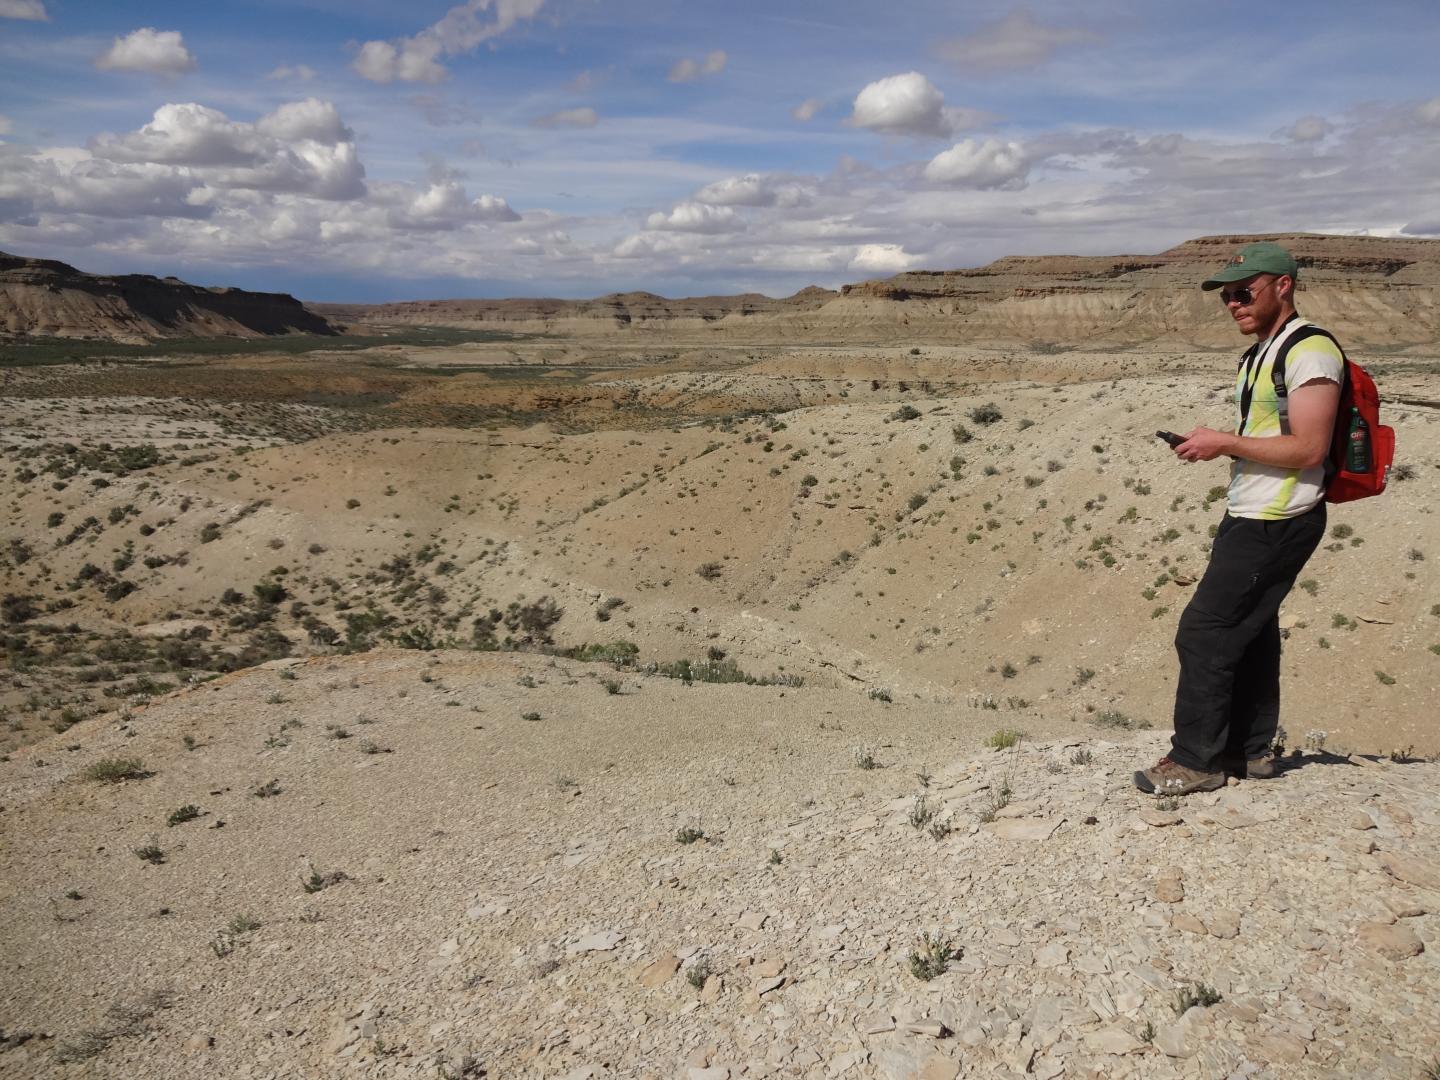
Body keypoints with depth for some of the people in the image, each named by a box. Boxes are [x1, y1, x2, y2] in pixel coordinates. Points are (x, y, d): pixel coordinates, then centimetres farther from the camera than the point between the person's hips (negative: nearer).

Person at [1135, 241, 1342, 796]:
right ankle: (1250, 749, 24)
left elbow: (1309, 449, -21)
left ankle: (1195, 759, 0)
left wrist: (1225, 442, -17)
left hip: (1276, 525, -10)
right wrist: (1215, 444, 8)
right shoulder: (1258, 356, 18)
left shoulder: (1310, 351, -15)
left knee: (1204, 632, -9)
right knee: (1250, 634, 14)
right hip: (1249, 518, 10)